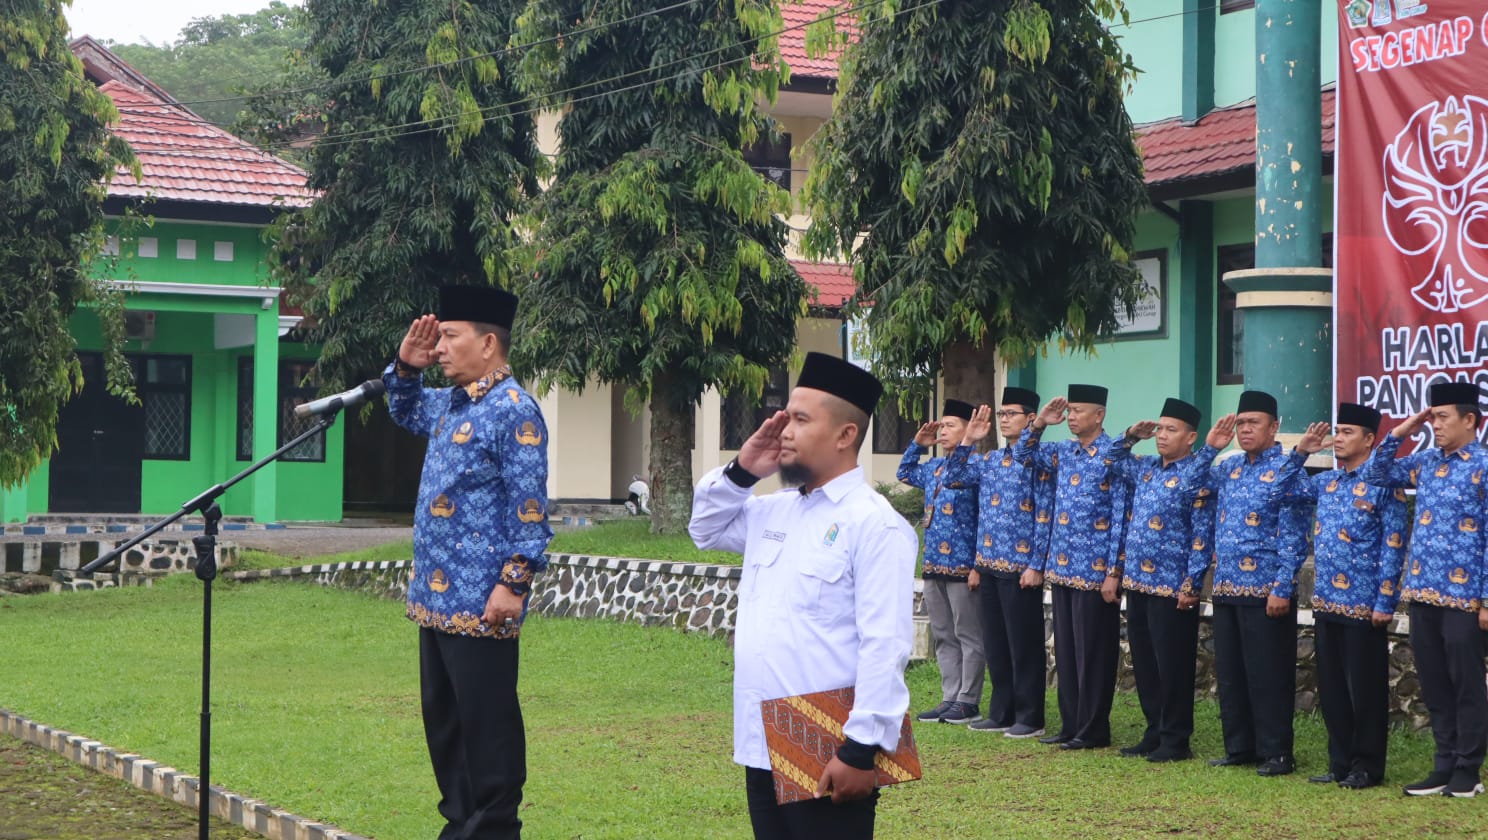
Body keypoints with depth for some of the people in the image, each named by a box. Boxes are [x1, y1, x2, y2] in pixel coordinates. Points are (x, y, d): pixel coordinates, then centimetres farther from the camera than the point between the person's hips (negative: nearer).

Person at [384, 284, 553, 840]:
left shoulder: (512, 411, -14)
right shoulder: (450, 404, 14)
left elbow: (529, 508, -17)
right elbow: (405, 412, 36)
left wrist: (514, 584, -21)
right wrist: (406, 367, 16)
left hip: (480, 603, -10)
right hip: (437, 596, 10)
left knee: (486, 725, -3)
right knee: (444, 720, 15)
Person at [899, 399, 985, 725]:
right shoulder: (934, 467, 14)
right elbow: (905, 473, 31)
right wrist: (918, 443, 21)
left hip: (963, 566, -9)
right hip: (934, 564, 9)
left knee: (968, 636, 0)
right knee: (943, 637, 12)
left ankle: (968, 702, 5)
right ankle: (950, 699, 18)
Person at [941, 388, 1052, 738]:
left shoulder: (1038, 460, -8)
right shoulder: (988, 460, 13)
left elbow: (1045, 516, -12)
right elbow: (952, 477, 12)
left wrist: (1036, 565, -16)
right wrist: (968, 441, 3)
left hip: (1021, 568, -7)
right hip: (989, 565, 7)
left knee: (1024, 644, -1)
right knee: (995, 644, 12)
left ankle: (1030, 718, 6)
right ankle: (1001, 713, 20)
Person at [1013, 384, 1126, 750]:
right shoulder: (1063, 452, 10)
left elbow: (1121, 517, -13)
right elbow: (1022, 455, 22)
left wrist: (1113, 572, -16)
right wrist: (1039, 423, 4)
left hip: (1095, 572, -7)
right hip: (1062, 568, 7)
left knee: (1093, 651, -1)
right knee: (1065, 650, 11)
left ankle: (1093, 731, 6)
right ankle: (1070, 725, 19)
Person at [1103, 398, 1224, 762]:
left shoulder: (1195, 476, -11)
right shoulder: (1145, 468, 11)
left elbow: (1201, 537, -14)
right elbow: (1110, 459, 27)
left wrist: (1191, 586, -17)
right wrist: (1131, 435, 10)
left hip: (1172, 589, -8)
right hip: (1137, 583, 8)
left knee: (1172, 667, -1)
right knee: (1144, 664, 12)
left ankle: (1175, 742, 7)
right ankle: (1155, 734, 22)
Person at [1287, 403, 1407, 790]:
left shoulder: (1383, 485, -9)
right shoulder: (1327, 482, 11)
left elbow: (1393, 549, -11)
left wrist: (1385, 603, -15)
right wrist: (1300, 452, 13)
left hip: (1363, 607, -7)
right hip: (1326, 603, 7)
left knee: (1365, 689, 0)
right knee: (1331, 687, 11)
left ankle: (1367, 768, 8)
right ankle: (1340, 763, 19)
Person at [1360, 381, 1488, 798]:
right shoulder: (1425, 462, 10)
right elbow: (1374, 475, 19)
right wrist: (1399, 433, 6)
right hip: (1422, 592, 7)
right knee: (1434, 685, 11)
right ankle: (1445, 767, 19)